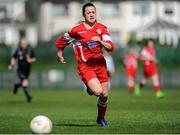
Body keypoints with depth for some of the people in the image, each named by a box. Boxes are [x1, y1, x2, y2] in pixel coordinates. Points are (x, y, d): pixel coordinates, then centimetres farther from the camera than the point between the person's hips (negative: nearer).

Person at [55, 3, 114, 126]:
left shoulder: (102, 28, 1)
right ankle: (90, 89, 15)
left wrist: (100, 42, -25)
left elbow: (111, 47, -9)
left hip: (100, 64, 4)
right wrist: (60, 55, 16)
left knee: (105, 95, 7)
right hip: (85, 66, -4)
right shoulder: (77, 30, -6)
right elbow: (60, 42, 10)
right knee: (98, 92, -23)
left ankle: (101, 118, 33)